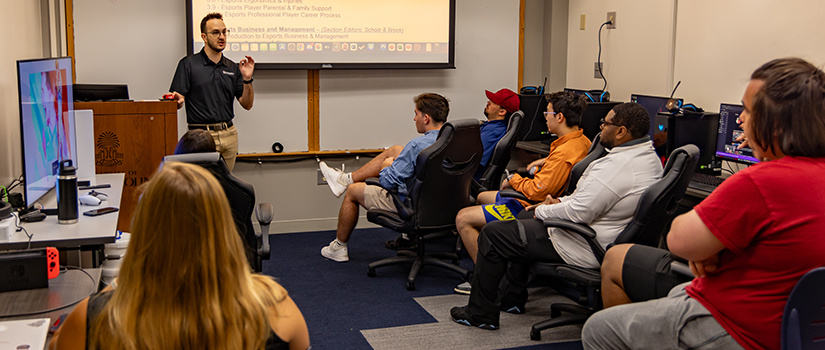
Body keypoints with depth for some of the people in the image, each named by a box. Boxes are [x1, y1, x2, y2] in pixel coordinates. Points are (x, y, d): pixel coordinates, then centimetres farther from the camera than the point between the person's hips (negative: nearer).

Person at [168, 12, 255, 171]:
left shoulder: (233, 67, 12)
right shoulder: (188, 64, 0)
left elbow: (247, 105, 8)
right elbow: (177, 101, -5)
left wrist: (247, 79, -7)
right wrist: (178, 100, -29)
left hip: (229, 135, 5)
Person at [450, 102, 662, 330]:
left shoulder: (616, 166, -29)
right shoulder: (649, 156, 4)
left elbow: (578, 213, -29)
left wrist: (542, 211, -11)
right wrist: (563, 201, 6)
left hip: (584, 250, -11)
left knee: (492, 234, -1)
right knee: (523, 222, 29)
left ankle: (481, 313, 10)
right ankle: (513, 299, 35)